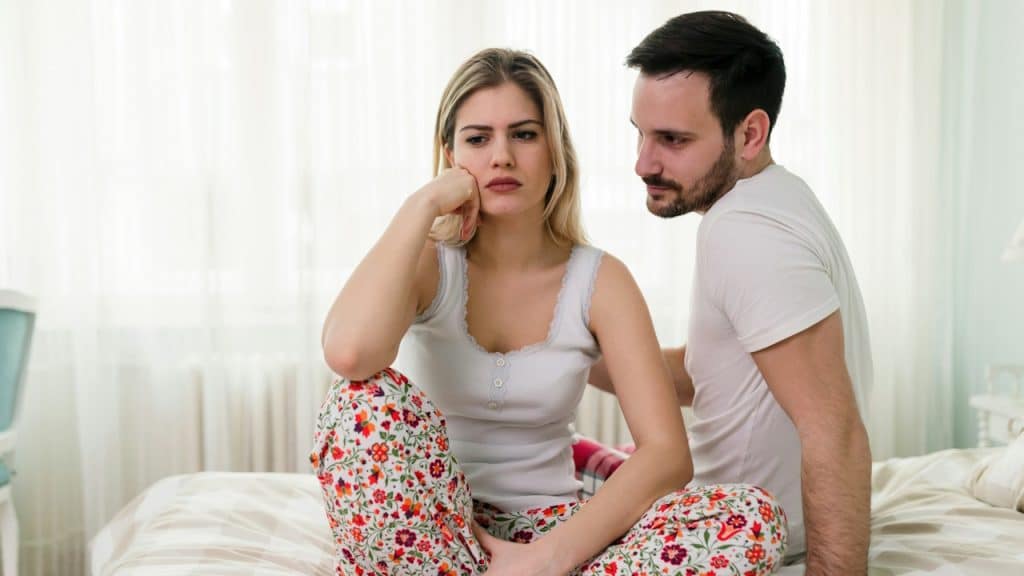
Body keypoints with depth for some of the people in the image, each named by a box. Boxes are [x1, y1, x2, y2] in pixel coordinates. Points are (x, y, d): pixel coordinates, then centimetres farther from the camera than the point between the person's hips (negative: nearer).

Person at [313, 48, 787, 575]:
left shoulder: (600, 280, -2)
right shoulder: (425, 262, -5)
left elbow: (667, 454, -12)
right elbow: (347, 353, -30)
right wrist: (422, 205, -18)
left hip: (546, 529, 2)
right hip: (428, 528, -1)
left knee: (752, 517, -23)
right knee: (369, 400, -32)